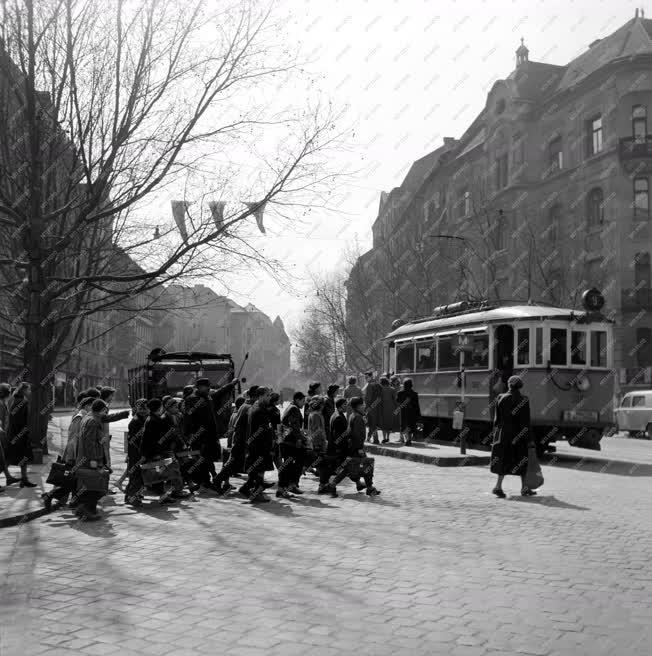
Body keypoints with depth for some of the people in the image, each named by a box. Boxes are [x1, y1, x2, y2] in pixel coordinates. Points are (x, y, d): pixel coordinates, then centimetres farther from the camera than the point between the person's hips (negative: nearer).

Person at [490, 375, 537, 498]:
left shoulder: (501, 398, -1)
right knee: (522, 460, 11)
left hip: (503, 433, 3)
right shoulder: (523, 400, -10)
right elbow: (526, 422, -10)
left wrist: (496, 435, 10)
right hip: (518, 434, -3)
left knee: (504, 460, 10)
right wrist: (529, 439, -6)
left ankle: (498, 486, -3)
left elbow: (497, 419, 2)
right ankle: (524, 488, 19)